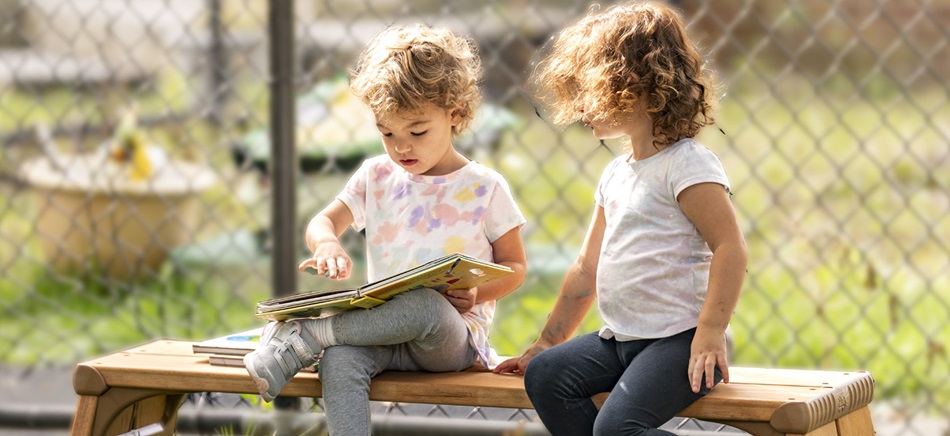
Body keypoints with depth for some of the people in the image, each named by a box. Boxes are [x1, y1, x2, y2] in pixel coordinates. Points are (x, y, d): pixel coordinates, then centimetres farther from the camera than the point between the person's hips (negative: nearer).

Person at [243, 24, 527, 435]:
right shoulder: (376, 176, 14)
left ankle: (306, 334, -26)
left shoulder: (484, 187, 3)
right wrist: (327, 245, -15)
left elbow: (514, 265, 8)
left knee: (426, 306, -40)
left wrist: (476, 293, -13)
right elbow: (322, 222, 11)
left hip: (454, 335, -3)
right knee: (340, 358, -33)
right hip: (386, 322, 3)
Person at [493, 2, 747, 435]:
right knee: (544, 374, -11)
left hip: (679, 340, -9)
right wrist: (547, 342, 24)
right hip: (620, 339, 9)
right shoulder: (615, 175, 18)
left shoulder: (687, 164, -10)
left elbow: (730, 247, -17)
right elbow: (588, 267, 23)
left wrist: (710, 334, -22)